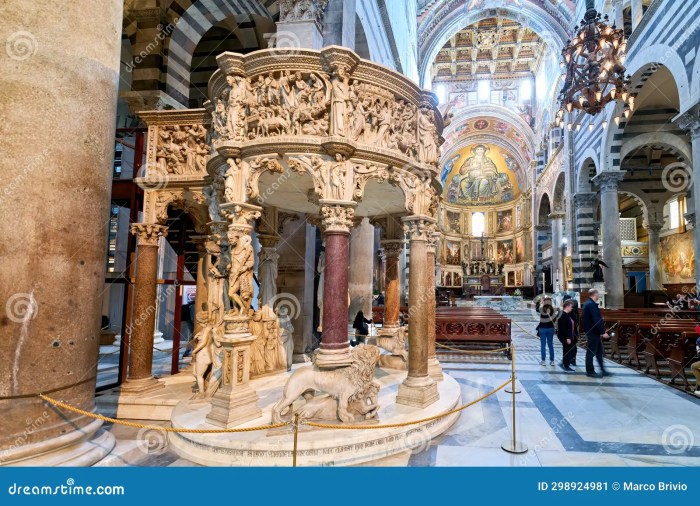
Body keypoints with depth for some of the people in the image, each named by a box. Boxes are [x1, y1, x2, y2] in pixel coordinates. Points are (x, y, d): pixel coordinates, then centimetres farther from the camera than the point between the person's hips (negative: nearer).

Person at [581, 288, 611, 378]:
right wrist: (603, 332, -20)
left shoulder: (588, 303, 15)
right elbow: (596, 320, -23)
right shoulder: (591, 304, -18)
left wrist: (601, 331, 20)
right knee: (591, 352, -2)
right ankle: (590, 371, 6)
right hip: (593, 332, -10)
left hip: (593, 331, 10)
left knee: (599, 351, 15)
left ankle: (602, 370, 23)